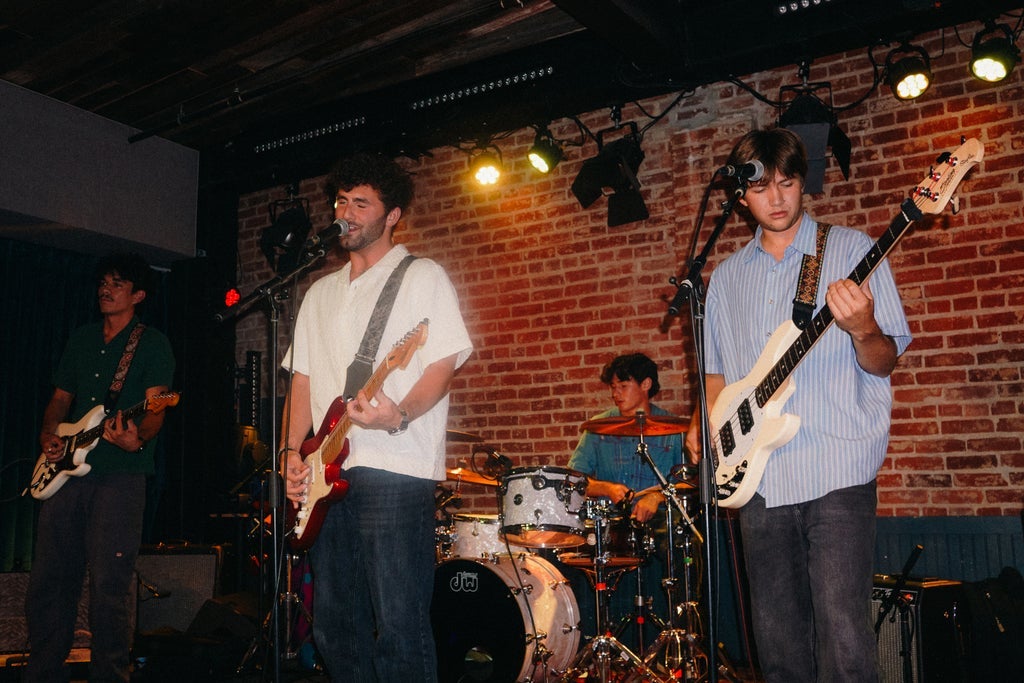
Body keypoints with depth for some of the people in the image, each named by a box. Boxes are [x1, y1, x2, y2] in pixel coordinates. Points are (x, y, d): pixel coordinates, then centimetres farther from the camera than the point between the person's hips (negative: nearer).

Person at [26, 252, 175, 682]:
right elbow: (60, 398, 24)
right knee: (48, 578, 7)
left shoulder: (152, 344, 1)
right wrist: (49, 435, 5)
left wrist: (137, 439, -30)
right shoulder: (81, 339, 19)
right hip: (67, 470, 6)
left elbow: (154, 410, -9)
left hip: (120, 474, -6)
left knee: (109, 585, -8)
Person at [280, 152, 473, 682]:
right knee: (334, 625, 11)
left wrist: (400, 414, -26)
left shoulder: (422, 277, 2)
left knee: (398, 627, -9)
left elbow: (444, 364, -7)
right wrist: (292, 451, 6)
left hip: (393, 471, -7)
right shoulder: (320, 292, 21)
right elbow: (302, 378, 20)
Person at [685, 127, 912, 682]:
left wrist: (864, 330, -23)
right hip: (759, 478, 4)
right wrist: (702, 424, 5)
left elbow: (883, 362, -1)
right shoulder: (726, 277, 14)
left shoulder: (850, 251, 2)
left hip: (836, 472, -4)